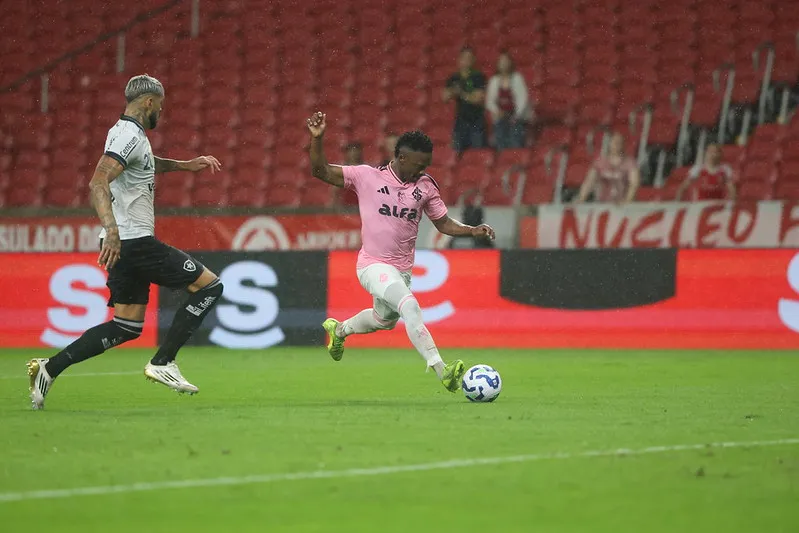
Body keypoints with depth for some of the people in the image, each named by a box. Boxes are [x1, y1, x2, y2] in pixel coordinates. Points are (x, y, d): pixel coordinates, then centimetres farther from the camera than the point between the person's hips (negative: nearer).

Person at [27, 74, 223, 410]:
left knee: (127, 327, 12)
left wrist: (186, 165, 39)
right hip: (134, 241, -10)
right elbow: (98, 182, -28)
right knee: (209, 285, -6)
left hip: (125, 243, 10)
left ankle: (49, 368, 7)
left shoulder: (128, 133, 17)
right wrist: (111, 229, -39)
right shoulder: (130, 135, -14)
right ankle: (163, 363, -6)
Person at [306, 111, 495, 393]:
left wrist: (473, 230, -7)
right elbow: (320, 171, -6)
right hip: (372, 264, -6)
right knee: (410, 306, -29)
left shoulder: (426, 186, 3)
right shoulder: (367, 176, -7)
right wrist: (317, 138, -21)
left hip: (402, 269, 6)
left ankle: (338, 330, 56)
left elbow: (444, 223, 10)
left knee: (385, 320, 26)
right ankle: (440, 369, -36)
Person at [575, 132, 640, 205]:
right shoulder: (600, 162, 9)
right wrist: (581, 199, -10)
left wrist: (627, 200, -26)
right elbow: (589, 182, 4)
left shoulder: (629, 162, 1)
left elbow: (634, 182, -10)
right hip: (602, 205, 1)